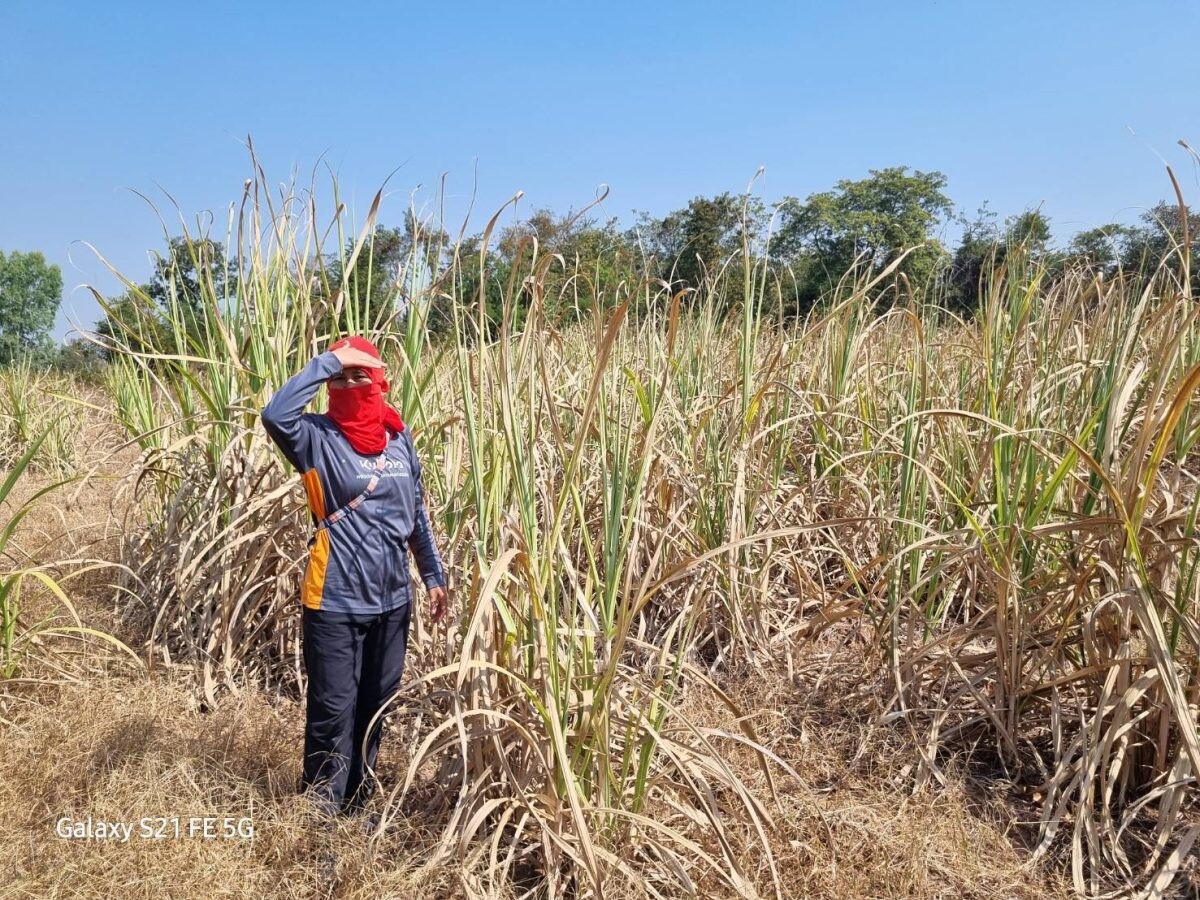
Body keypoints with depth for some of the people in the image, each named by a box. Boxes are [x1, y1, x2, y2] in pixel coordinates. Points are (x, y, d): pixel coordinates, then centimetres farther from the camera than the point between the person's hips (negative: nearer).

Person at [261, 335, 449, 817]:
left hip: (391, 600, 5)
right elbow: (275, 415, -31)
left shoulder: (398, 435, 6)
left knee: (375, 707, 17)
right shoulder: (318, 437, -8)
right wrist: (327, 362, -23)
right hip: (336, 603, -5)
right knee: (333, 712, 2)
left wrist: (433, 573, 13)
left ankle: (358, 803, 35)